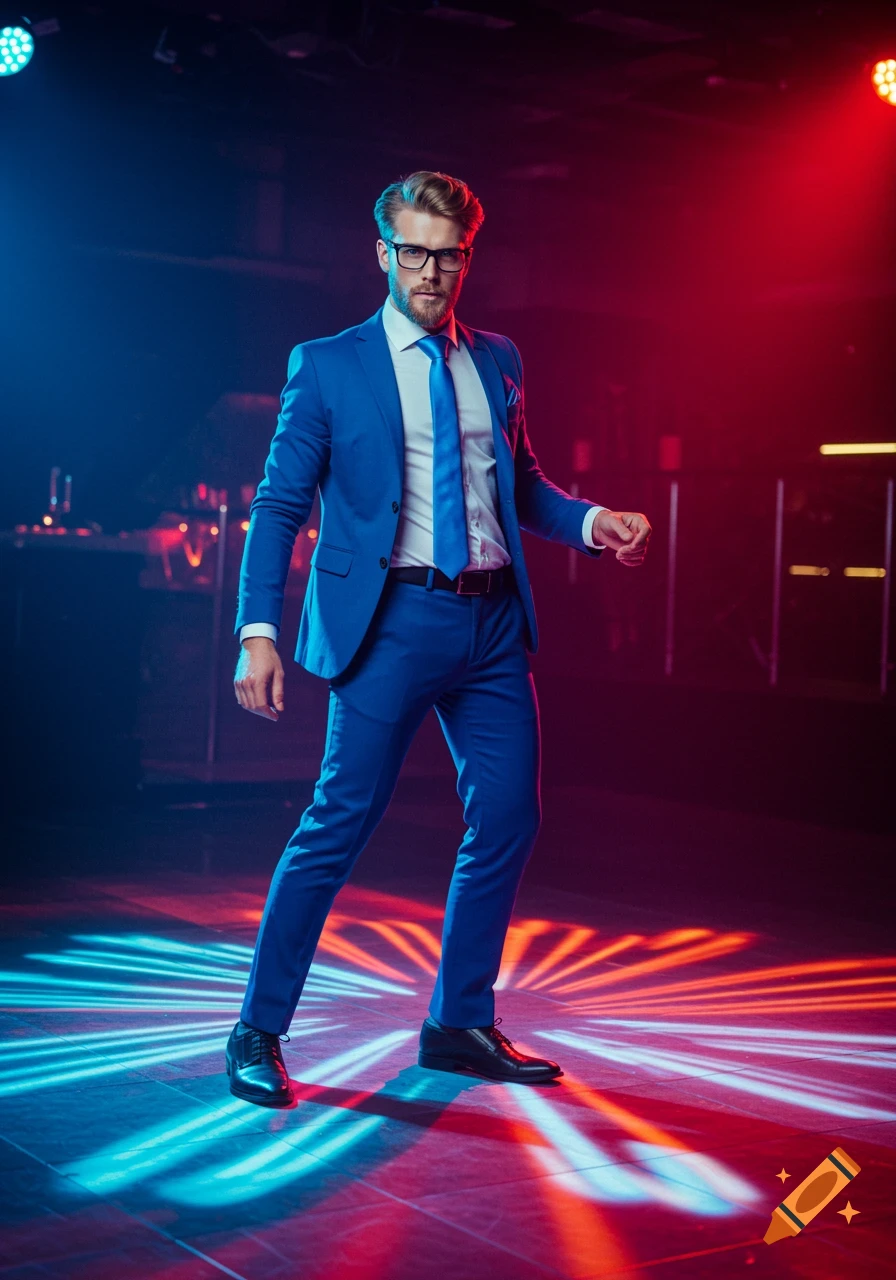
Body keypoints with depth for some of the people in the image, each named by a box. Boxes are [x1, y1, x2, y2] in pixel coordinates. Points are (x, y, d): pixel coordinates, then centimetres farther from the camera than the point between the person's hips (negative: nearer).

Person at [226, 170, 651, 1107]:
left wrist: (591, 522, 1)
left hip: (494, 624, 5)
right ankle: (259, 1031, 8)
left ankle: (460, 1024, 22)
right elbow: (279, 504, -2)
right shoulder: (328, 366, 2)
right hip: (393, 619, -5)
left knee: (508, 819, 7)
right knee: (341, 823, -5)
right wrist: (258, 631, -13)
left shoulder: (497, 361, 15)